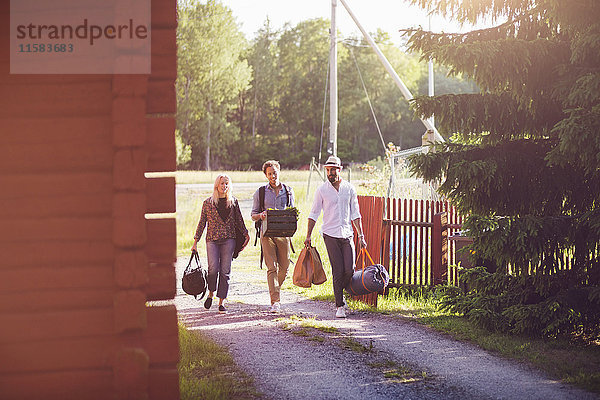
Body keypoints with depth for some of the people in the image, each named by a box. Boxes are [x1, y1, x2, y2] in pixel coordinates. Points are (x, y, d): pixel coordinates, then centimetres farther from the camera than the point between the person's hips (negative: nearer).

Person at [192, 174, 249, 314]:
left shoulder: (233, 202, 8)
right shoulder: (208, 203, 5)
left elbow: (239, 220, 16)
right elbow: (202, 223, 7)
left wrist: (246, 234, 10)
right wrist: (195, 242, 5)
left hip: (228, 239, 1)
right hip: (212, 239, -1)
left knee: (225, 271, -3)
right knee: (213, 268, -15)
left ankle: (221, 302, 3)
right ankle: (211, 293, 12)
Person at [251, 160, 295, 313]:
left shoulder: (288, 191, 11)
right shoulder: (260, 192, 6)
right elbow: (253, 215, 9)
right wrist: (261, 215, -14)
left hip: (284, 233, 2)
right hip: (267, 233, -2)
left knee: (284, 267, 5)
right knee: (272, 267, -11)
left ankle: (276, 289, 34)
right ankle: (275, 301, -14)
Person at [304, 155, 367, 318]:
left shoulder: (350, 189, 7)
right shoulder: (321, 190, 0)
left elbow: (355, 214, 11)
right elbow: (314, 214, 5)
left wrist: (361, 235, 7)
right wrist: (308, 235, -1)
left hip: (347, 234, 2)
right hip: (330, 235, -2)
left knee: (349, 270, -6)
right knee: (338, 271, -5)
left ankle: (340, 292, 22)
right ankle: (339, 306, 3)